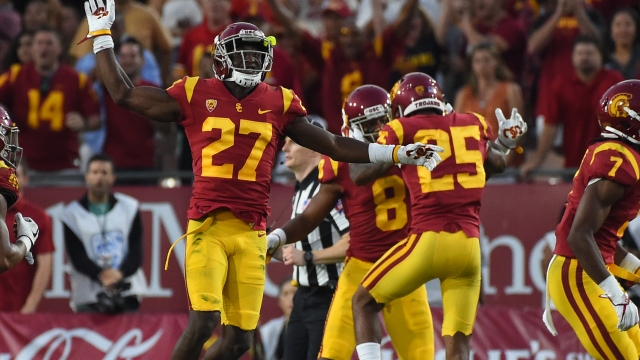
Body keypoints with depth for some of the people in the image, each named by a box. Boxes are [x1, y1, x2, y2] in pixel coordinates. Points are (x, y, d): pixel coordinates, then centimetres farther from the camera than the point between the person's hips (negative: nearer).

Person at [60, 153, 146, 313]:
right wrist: (101, 276, -23)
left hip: (126, 294, 2)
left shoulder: (129, 208, 10)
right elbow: (77, 257, -5)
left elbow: (136, 250, 3)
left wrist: (120, 273, -17)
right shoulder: (72, 214, 4)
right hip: (88, 298, -2)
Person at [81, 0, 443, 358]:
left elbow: (333, 144, 16)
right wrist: (101, 35, 11)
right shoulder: (196, 95, 6)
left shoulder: (278, 103, 12)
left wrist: (398, 154, 13)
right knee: (203, 322, -18)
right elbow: (125, 95, 10)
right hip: (208, 226, -3)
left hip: (251, 234, 3)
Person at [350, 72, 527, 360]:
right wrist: (504, 143, 51)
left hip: (428, 240, -3)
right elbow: (497, 164, 31)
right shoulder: (473, 125, 14)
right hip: (469, 246, 4)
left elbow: (361, 176, 6)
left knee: (364, 302, 16)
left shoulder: (402, 131, 2)